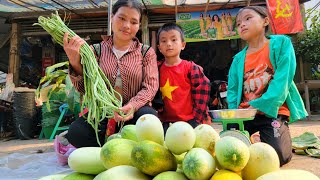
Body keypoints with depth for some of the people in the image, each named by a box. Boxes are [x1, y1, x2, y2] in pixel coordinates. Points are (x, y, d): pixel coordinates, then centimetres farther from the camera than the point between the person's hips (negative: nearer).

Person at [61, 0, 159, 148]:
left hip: (132, 114, 0)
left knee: (148, 115, -33)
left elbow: (150, 86, -6)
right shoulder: (96, 51, 6)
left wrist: (132, 106, -27)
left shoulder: (147, 53, 5)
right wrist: (75, 61, -19)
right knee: (76, 132, -27)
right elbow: (84, 89, 0)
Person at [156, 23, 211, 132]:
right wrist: (160, 116, 3)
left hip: (190, 120, -2)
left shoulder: (191, 68, -6)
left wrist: (196, 118, -8)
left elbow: (202, 92, -6)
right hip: (167, 122, 3)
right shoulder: (158, 69, 4)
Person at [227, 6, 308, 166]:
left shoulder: (281, 43, -2)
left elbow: (283, 79, -13)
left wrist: (260, 106, -20)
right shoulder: (238, 59, 10)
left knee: (276, 155, -19)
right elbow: (232, 90, 6)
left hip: (272, 111, -3)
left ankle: (284, 140, 16)